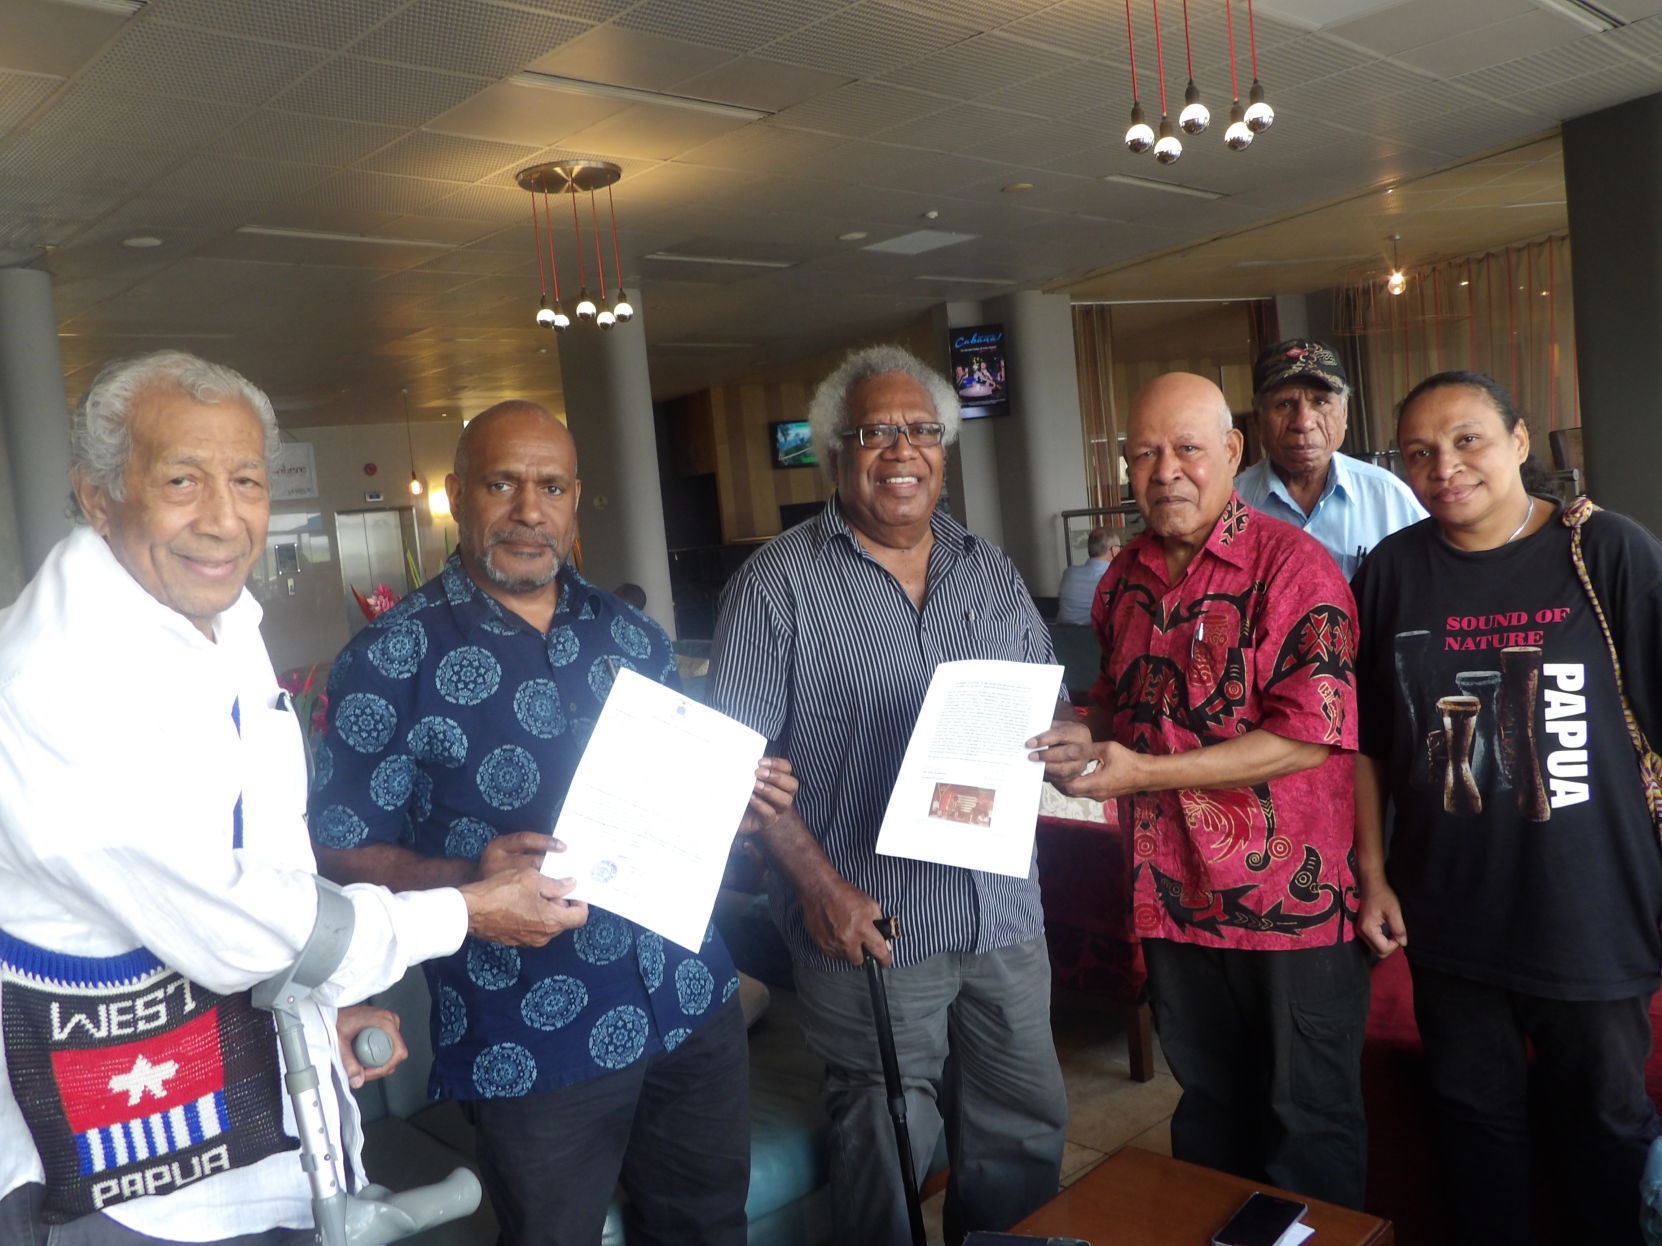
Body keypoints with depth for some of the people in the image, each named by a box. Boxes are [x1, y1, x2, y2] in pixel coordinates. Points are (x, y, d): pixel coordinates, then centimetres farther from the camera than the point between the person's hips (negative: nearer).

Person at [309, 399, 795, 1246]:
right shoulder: (393, 660, -9)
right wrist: (467, 880, -26)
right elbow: (342, 853, -9)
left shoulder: (631, 635, 7)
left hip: (694, 1003, 5)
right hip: (531, 1041, -4)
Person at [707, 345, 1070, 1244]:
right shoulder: (778, 585, -6)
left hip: (1004, 913, 5)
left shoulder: (992, 575, 10)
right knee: (886, 1155, 9)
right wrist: (819, 883, -15)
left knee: (1026, 1135, 17)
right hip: (868, 922, -5)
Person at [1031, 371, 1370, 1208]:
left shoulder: (1291, 566, -15)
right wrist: (1086, 741, -4)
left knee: (1310, 1120, 12)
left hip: (1291, 899, -6)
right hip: (1174, 893, 6)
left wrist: (1144, 772, -24)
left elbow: (1310, 734, -22)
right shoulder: (1125, 578, 6)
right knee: (1209, 1105, 23)